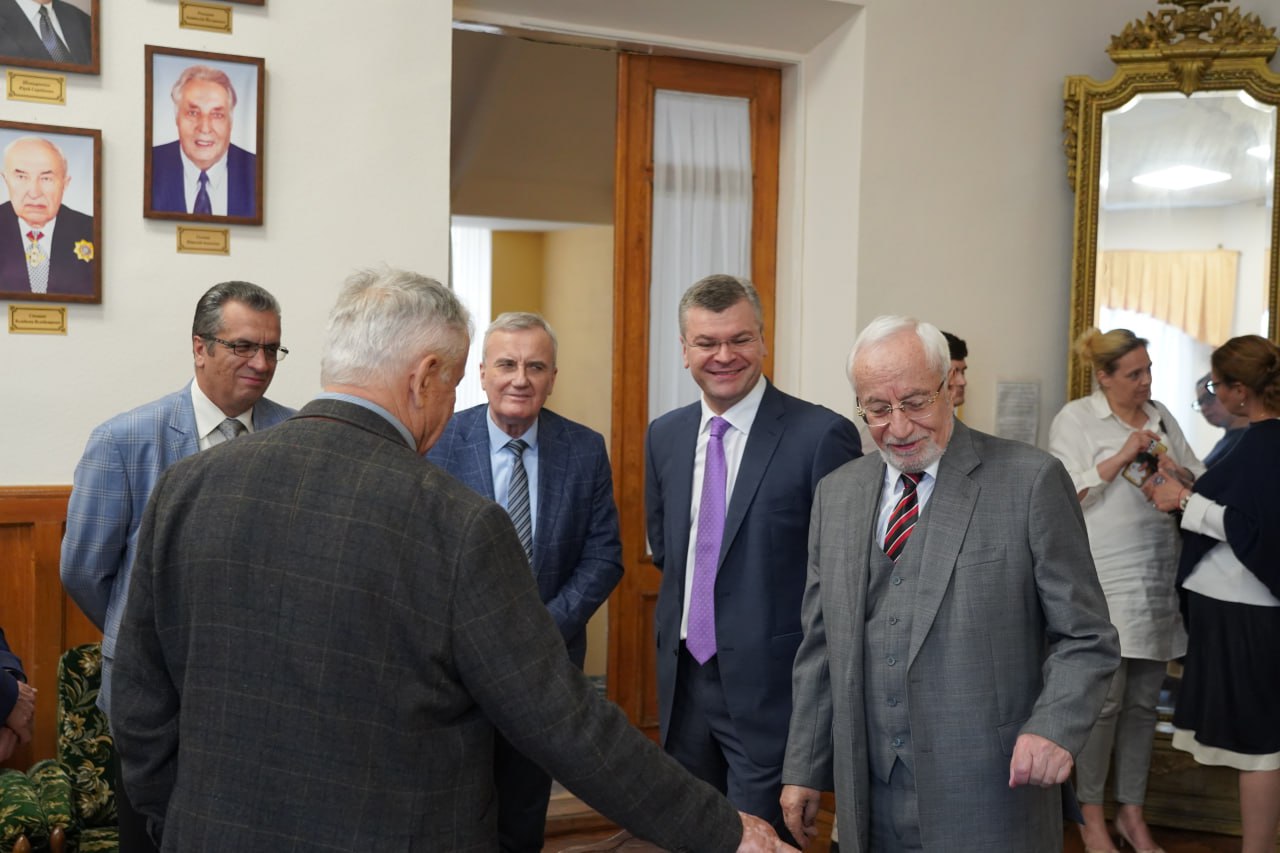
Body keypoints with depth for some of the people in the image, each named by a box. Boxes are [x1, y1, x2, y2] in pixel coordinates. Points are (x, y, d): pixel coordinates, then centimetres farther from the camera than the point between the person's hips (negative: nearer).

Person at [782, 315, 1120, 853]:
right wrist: (804, 768, 9)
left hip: (988, 802, -4)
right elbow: (821, 644, 10)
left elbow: (1086, 637, -5)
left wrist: (1054, 727, -22)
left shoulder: (1031, 481, -8)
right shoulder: (836, 493, 6)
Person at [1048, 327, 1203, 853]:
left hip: (1157, 579, 5)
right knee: (1105, 698, -4)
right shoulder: (1075, 418, -2)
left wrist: (1175, 472, -6)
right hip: (1104, 580, -5)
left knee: (1144, 700, 9)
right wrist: (1122, 457, -13)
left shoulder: (1161, 416, 13)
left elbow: (1201, 483, 15)